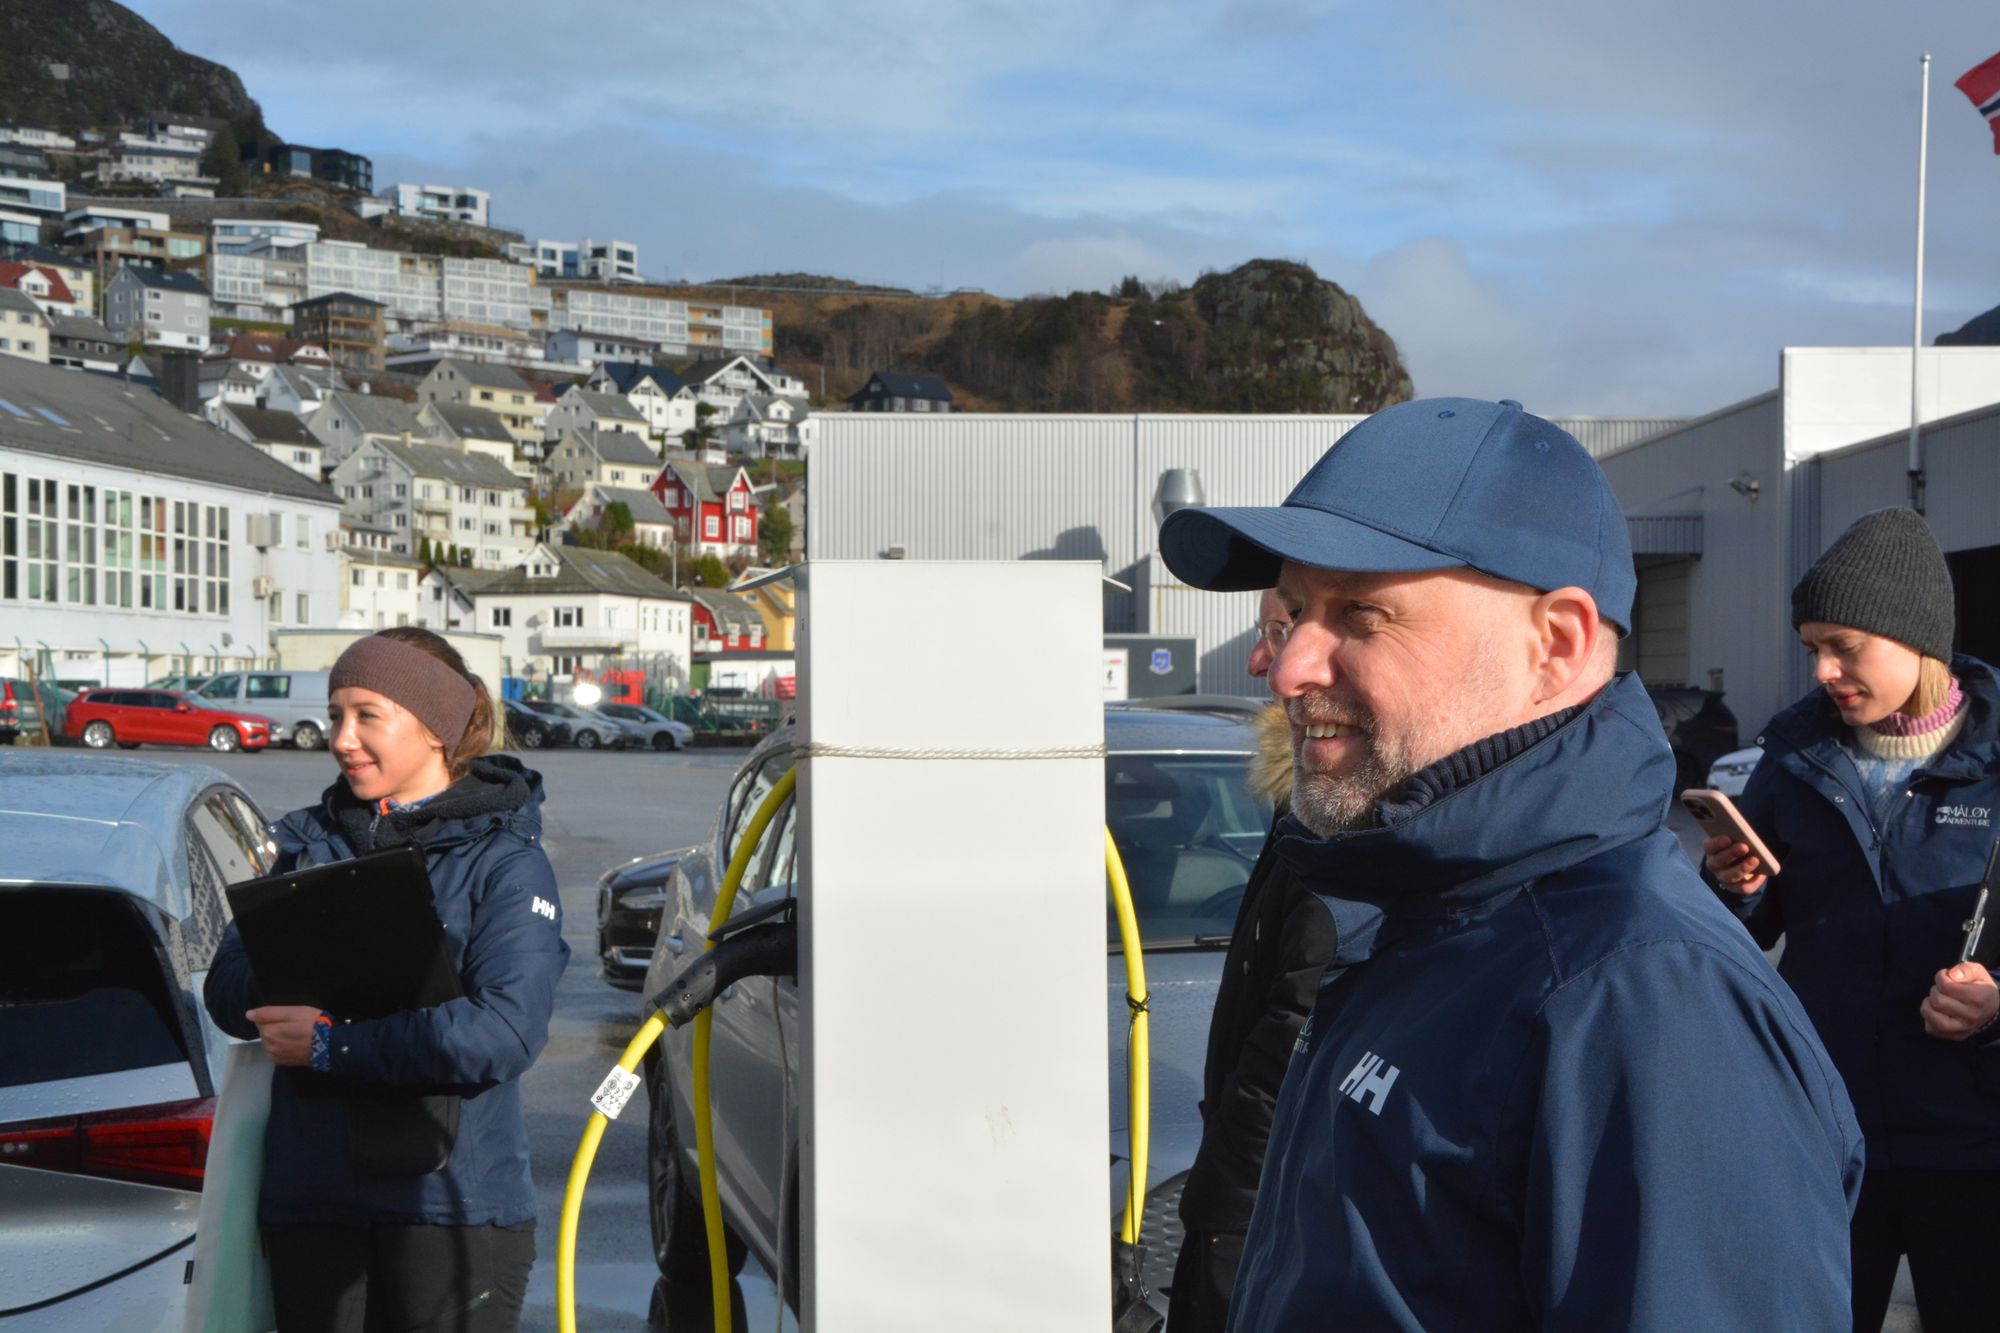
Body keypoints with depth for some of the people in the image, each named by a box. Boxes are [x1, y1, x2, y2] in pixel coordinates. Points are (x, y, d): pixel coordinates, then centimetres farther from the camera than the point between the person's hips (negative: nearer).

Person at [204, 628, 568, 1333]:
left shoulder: (504, 861, -5)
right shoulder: (313, 842, 13)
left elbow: (504, 1034, -18)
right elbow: (226, 991, 6)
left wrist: (330, 1043, -18)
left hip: (454, 1202, -4)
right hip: (310, 1199, 4)